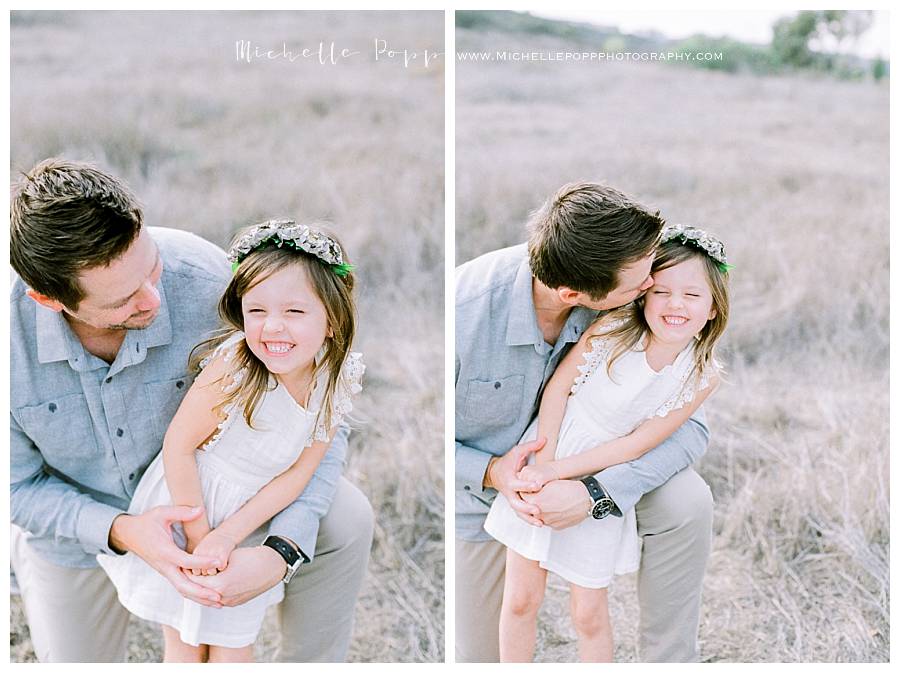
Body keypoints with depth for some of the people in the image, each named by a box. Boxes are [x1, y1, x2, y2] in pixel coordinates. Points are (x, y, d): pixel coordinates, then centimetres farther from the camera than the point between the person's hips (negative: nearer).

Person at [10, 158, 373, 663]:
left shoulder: (202, 277, -34)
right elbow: (19, 486, -17)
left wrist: (281, 553, -39)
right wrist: (122, 532, -37)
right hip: (79, 522, 0)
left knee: (346, 520, -21)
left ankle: (307, 662, 6)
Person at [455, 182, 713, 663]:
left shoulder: (627, 302, -27)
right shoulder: (464, 310, -35)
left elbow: (686, 423, -24)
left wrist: (596, 494, -38)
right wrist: (489, 472, -33)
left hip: (579, 464, 2)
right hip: (481, 480, -2)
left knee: (686, 503, -25)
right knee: (481, 656, 10)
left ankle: (667, 660, -4)